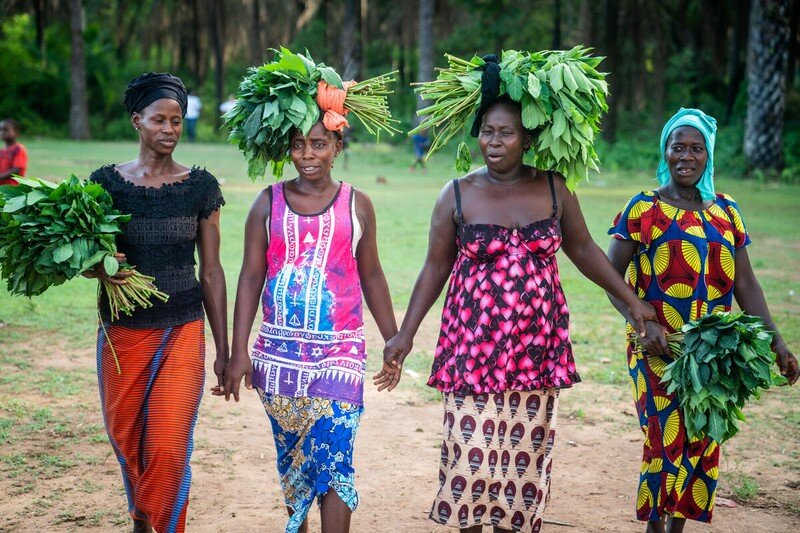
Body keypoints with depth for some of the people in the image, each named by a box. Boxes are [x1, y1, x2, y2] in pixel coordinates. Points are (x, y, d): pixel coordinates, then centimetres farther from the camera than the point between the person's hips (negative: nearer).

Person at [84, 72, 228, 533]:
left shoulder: (201, 185, 0)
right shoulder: (106, 182, 0)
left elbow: (212, 271, 3)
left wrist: (223, 349, 3)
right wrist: (100, 268, -19)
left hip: (184, 331, -1)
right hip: (122, 332, 1)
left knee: (169, 449, -10)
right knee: (127, 441, 12)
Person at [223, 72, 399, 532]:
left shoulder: (357, 205, 2)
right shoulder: (269, 203, 2)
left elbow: (371, 275, 10)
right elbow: (251, 277, 3)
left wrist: (395, 341, 12)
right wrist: (239, 352, -2)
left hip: (340, 349, -1)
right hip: (279, 350, 2)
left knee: (333, 456, -10)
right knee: (290, 453, 12)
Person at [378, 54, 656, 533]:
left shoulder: (554, 189, 3)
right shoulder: (458, 196, 0)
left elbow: (583, 250, 13)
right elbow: (435, 268, 4)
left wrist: (633, 301, 12)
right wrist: (406, 334, 1)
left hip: (536, 347, 2)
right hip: (474, 346, -1)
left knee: (524, 454, 7)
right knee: (471, 454, -4)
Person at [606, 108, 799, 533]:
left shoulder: (725, 212, 10)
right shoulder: (642, 209, -2)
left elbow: (745, 283, 10)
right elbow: (611, 276, -6)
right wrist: (645, 322, -20)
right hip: (659, 351, -4)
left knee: (701, 442, 5)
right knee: (667, 438, -6)